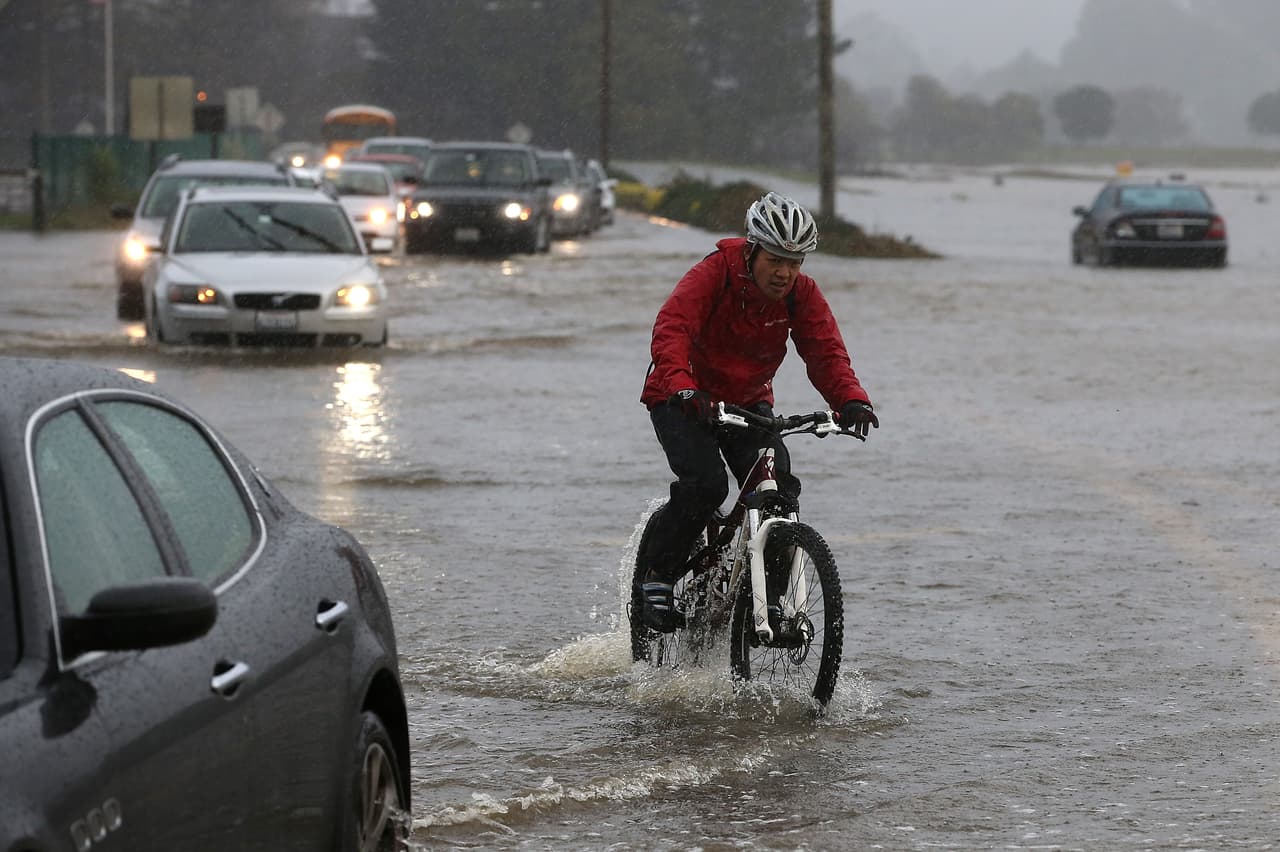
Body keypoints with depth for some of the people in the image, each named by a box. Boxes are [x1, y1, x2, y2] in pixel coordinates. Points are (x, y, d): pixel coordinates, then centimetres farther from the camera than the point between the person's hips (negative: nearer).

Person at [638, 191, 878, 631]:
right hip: (685, 402, -4)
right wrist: (682, 388, -53)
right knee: (705, 483, -26)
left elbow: (826, 351, -17)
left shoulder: (802, 294, -9)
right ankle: (656, 576, -8)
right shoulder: (714, 273, -23)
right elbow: (671, 330, -35)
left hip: (748, 402, 4)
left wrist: (851, 399, -38)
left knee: (778, 487, -17)